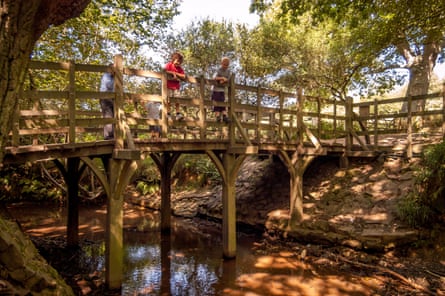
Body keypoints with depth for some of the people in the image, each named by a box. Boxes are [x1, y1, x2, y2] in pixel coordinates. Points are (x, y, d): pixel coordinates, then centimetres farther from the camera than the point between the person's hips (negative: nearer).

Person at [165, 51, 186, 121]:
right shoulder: (169, 64, 2)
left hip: (176, 87, 4)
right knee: (168, 100, -2)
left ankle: (178, 114, -3)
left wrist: (175, 73, -8)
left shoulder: (180, 69, 12)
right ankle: (168, 114, 0)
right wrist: (172, 73, -12)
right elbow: (165, 71, -15)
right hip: (169, 86, -3)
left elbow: (183, 77, -2)